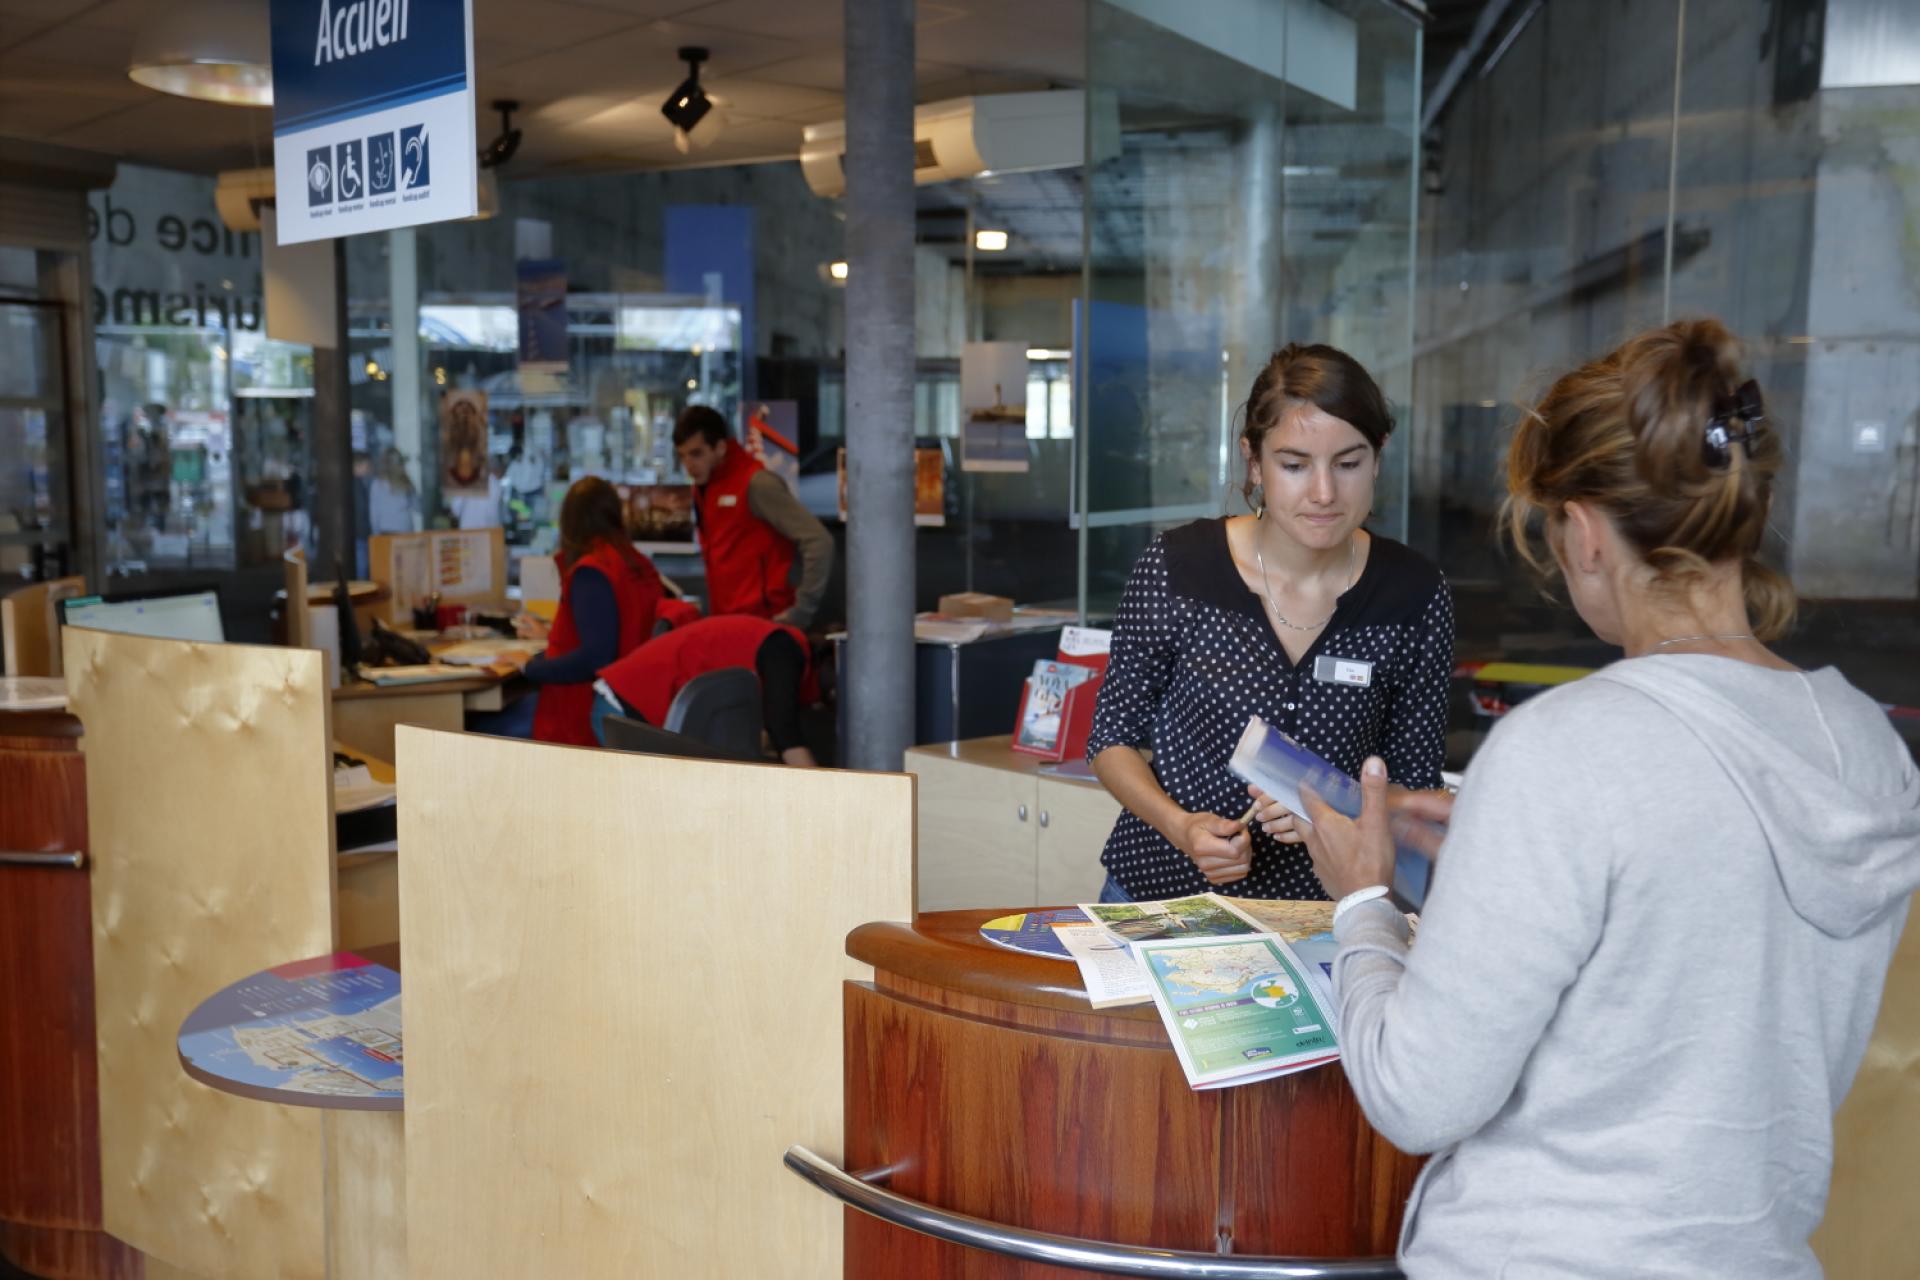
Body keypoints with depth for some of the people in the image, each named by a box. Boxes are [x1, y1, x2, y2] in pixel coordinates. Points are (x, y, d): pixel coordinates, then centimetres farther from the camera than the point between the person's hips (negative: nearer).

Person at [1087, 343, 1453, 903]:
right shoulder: (1174, 568, -8)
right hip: (1158, 890, 0)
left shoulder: (1414, 594, -4)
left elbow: (1416, 782, 6)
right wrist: (1181, 826, -14)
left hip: (1313, 910, 1)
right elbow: (1113, 737, 3)